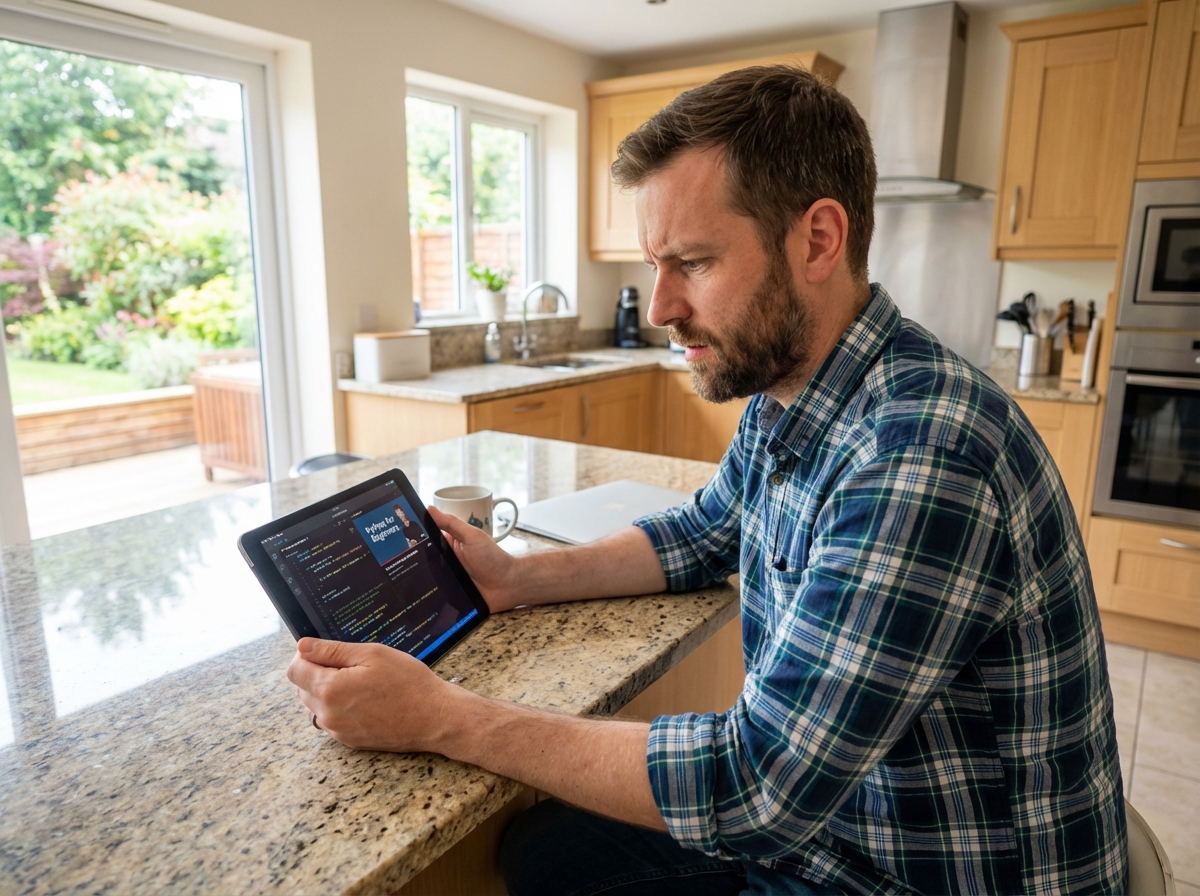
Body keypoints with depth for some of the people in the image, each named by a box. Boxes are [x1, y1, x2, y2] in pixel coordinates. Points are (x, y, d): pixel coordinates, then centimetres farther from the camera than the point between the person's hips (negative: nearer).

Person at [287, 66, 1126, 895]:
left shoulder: (923, 451, -34)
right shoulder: (782, 401, -4)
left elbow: (758, 785, -32)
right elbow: (704, 533, 13)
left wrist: (442, 718, -24)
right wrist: (521, 579, 0)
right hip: (814, 809, 7)